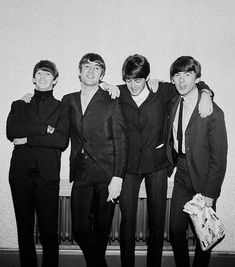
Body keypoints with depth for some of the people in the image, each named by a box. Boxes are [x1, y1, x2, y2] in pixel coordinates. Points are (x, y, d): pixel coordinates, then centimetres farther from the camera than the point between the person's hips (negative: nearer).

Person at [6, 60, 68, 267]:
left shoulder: (62, 108, 10)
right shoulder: (19, 105, 17)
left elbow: (62, 141, -5)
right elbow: (11, 131, -2)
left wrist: (28, 138, -5)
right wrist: (44, 129, -9)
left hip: (47, 175, -2)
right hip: (20, 174, 2)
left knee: (49, 231, -1)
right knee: (24, 230, 9)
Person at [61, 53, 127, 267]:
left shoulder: (111, 102, -2)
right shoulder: (68, 101, 10)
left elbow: (121, 142, -5)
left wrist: (118, 177, -11)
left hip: (106, 174, -2)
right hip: (81, 173, 3)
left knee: (102, 229, 8)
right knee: (79, 229, -1)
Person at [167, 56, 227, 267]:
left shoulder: (213, 113, -18)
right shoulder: (173, 104, 0)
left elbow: (218, 157, -15)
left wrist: (209, 193, -14)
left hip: (202, 179, -5)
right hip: (181, 177, 5)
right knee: (176, 230, 11)